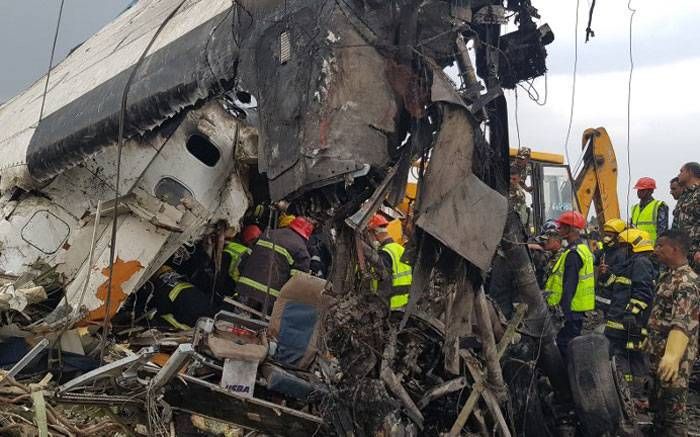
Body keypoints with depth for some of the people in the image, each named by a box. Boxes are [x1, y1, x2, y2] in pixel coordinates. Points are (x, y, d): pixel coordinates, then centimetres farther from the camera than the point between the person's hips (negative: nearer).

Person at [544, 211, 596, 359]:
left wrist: (563, 311, -23)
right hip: (579, 308, 10)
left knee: (565, 343, -7)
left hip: (572, 308, -10)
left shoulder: (573, 254, -19)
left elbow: (569, 286, -23)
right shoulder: (583, 248, 14)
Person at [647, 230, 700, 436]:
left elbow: (682, 323, -31)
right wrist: (648, 340, 25)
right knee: (657, 402, 20)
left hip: (673, 360, -10)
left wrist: (672, 356, -43)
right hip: (658, 355, 10)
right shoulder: (667, 276, 12)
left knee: (673, 409, -3)